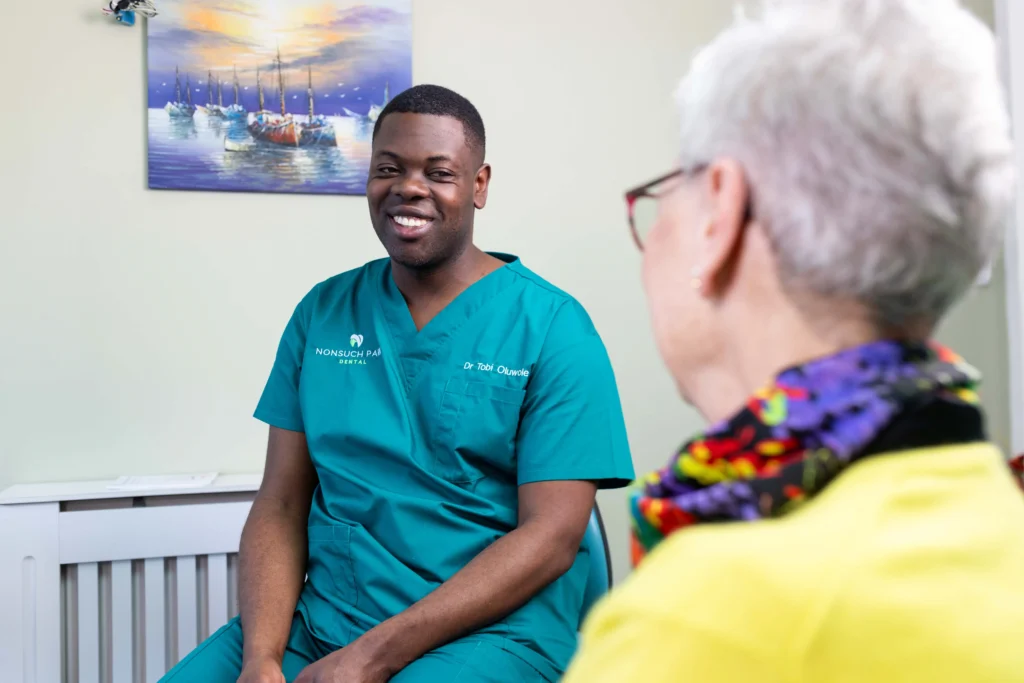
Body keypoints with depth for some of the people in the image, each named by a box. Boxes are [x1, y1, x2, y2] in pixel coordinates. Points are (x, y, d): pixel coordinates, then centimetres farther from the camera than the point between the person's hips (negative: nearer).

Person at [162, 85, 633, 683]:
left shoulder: (553, 327, -6)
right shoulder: (322, 313, 8)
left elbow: (550, 537, -11)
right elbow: (281, 507, 5)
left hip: (490, 629, -3)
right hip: (318, 619, 4)